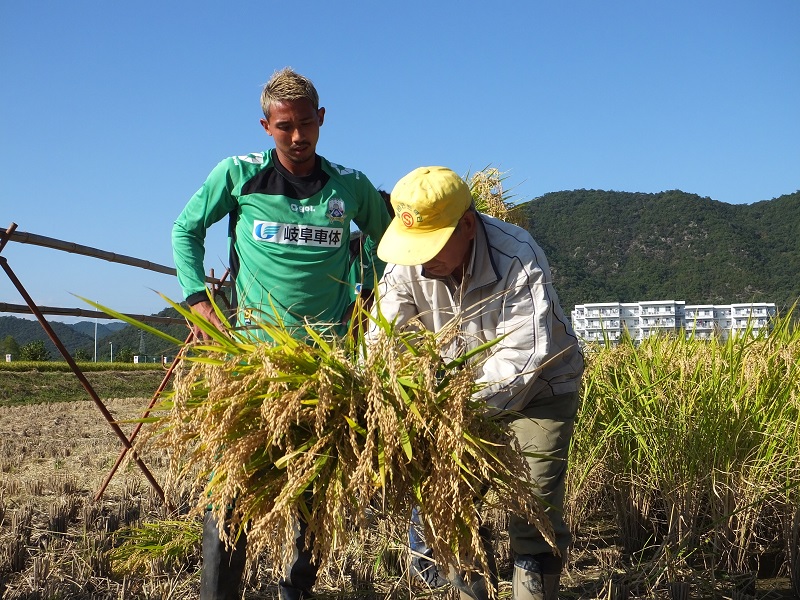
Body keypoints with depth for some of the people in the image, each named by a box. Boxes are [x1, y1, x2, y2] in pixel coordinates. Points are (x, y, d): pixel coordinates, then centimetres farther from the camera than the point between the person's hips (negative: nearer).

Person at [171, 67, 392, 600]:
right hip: (252, 347, -1)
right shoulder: (238, 174, 0)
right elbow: (186, 230, 11)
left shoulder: (352, 187, 4)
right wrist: (198, 298, 1)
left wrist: (371, 297, 9)